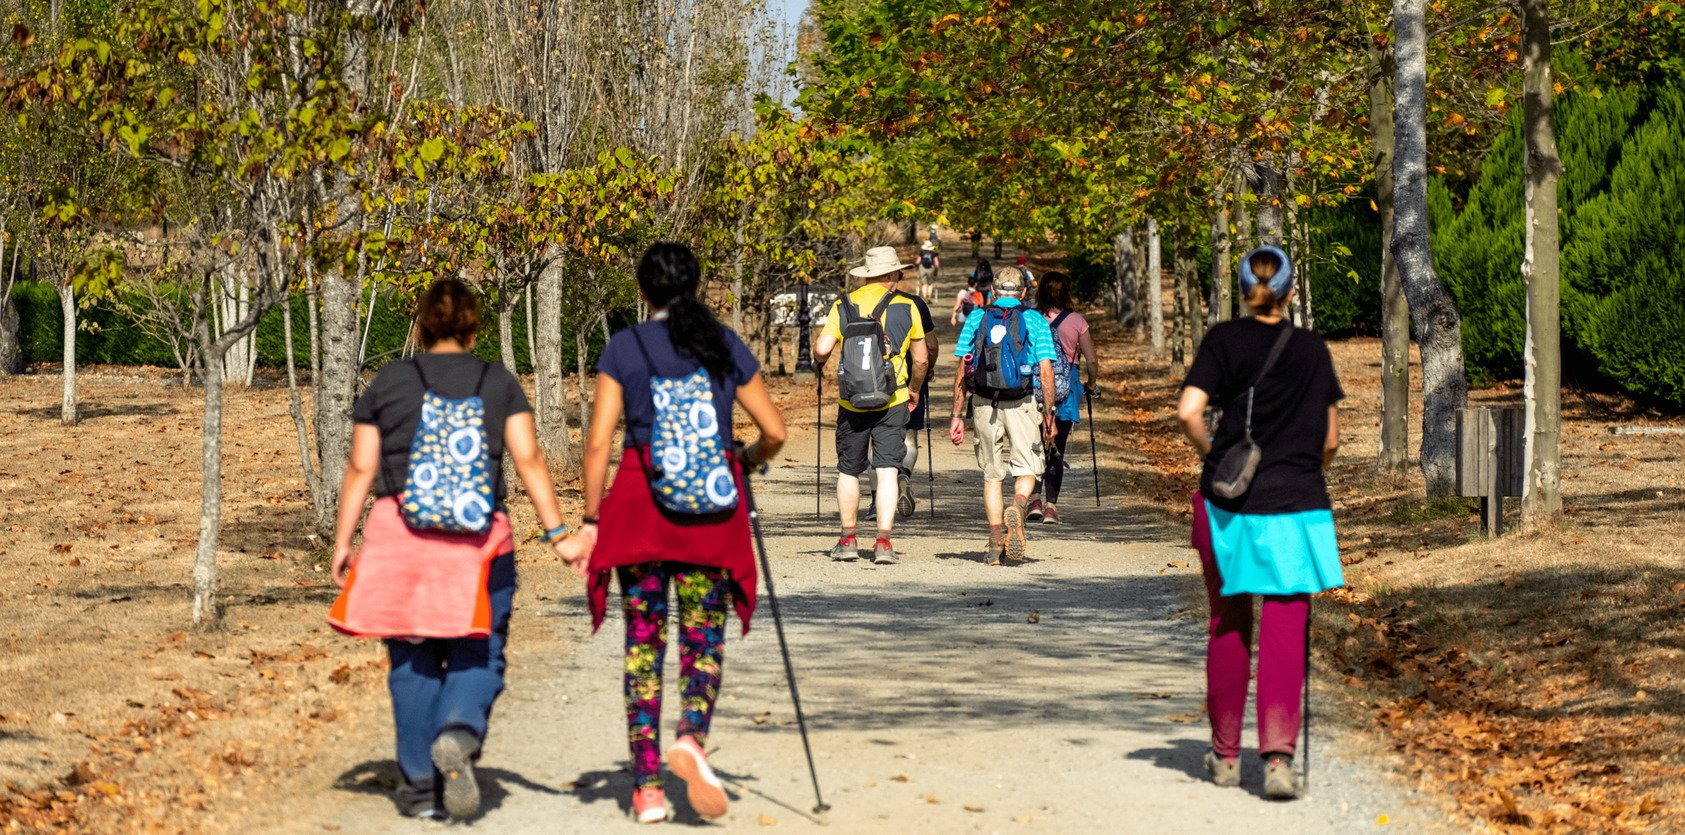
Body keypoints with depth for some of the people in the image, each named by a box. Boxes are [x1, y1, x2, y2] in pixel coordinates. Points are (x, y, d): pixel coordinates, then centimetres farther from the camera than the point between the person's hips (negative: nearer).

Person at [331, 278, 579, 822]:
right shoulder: (498, 382, 8)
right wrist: (556, 531, 0)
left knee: (413, 661, 8)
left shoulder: (389, 383, 8)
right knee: (478, 653, 6)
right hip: (480, 535, 0)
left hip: (399, 531, 1)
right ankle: (459, 734, -22)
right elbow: (528, 458, 0)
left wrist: (343, 541, 10)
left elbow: (361, 468, 5)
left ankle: (421, 784, 9)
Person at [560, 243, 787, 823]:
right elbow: (774, 432, 8)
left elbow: (598, 441, -5)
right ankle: (692, 738, -20)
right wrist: (749, 461, 30)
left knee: (644, 644, 7)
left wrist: (589, 522, 2)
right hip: (712, 512, 1)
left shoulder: (624, 348, 1)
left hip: (641, 506, -1)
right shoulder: (726, 346, 6)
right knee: (704, 640, 8)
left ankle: (648, 786, 5)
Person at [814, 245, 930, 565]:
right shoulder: (906, 307, 1)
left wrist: (819, 362, 14)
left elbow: (822, 348, -9)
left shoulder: (843, 305, 1)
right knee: (887, 471, -2)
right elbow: (921, 360, 5)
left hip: (851, 403, 1)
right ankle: (883, 542, -10)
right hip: (892, 402, -1)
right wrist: (914, 391, 22)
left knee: (848, 471, 14)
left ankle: (848, 540, 17)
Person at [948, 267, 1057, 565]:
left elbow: (963, 370, 3)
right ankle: (1017, 509, -21)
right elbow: (1046, 371, -4)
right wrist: (1049, 413, 4)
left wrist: (957, 414, 6)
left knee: (992, 474, 13)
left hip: (983, 405, 2)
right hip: (1021, 405, -1)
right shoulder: (1036, 322, 3)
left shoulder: (976, 318, 7)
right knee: (1026, 469, 11)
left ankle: (996, 543, 9)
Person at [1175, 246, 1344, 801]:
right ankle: (1278, 756, -13)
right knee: (1285, 633, 0)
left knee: (1228, 629, 14)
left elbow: (1189, 411, -14)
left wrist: (1209, 454, 2)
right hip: (1297, 507, 0)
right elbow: (1331, 439, 8)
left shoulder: (1224, 340, -1)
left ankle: (1225, 755, 22)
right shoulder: (1314, 349, 5)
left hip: (1229, 505, 0)